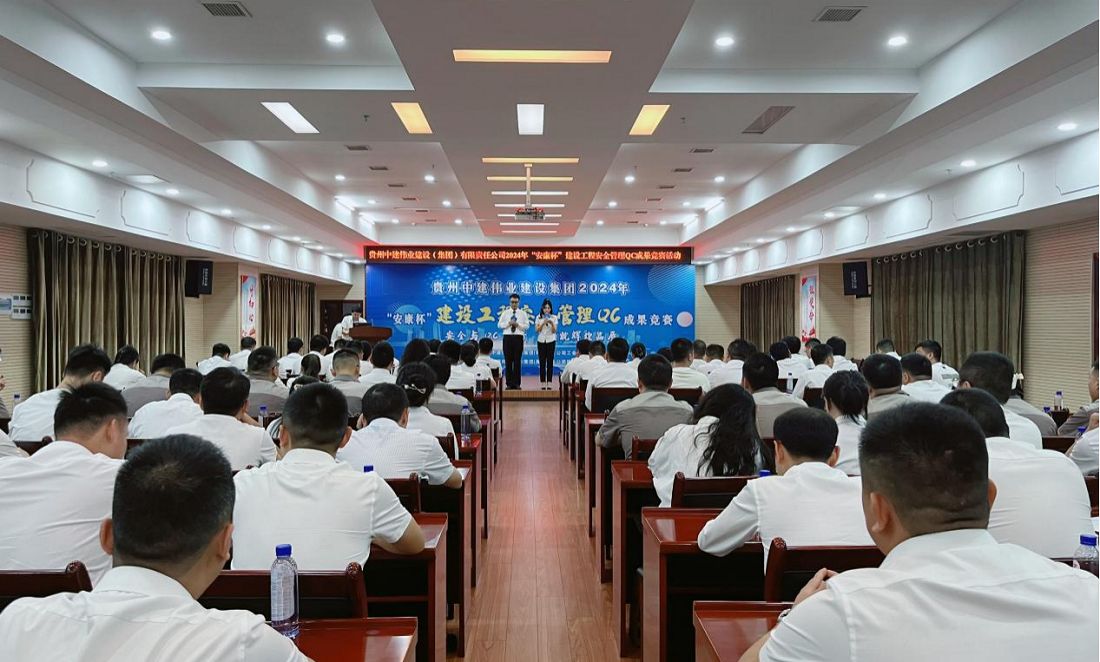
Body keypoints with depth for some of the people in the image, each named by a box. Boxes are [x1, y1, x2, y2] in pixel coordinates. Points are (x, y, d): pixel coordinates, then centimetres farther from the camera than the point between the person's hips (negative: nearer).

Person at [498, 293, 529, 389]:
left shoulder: (523, 313, 8)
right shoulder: (505, 312, 9)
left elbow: (527, 325, 3)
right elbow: (499, 325, 5)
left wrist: (518, 325, -12)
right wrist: (508, 324, -10)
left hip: (518, 338, 0)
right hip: (508, 337, 0)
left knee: (517, 361, 0)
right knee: (508, 361, 1)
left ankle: (516, 383, 5)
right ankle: (509, 383, 6)